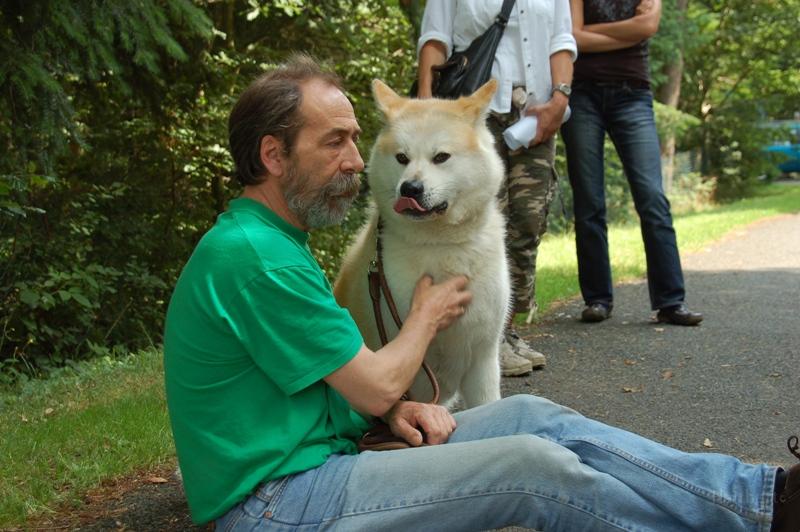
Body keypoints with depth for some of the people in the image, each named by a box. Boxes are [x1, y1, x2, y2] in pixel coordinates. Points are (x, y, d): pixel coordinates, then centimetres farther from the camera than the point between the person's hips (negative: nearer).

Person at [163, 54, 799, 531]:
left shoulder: (274, 241, 12)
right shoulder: (252, 257, -21)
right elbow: (376, 387, -17)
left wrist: (396, 406, -3)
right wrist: (429, 313, 2)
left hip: (319, 455, 10)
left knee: (532, 417, -1)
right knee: (533, 467, -17)